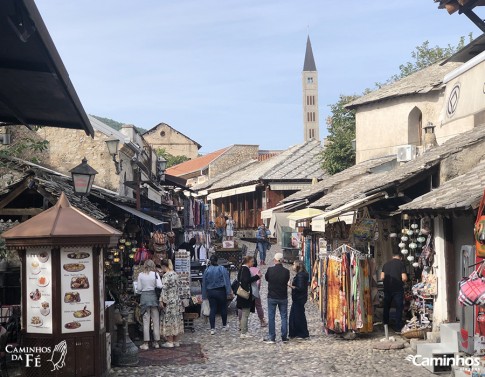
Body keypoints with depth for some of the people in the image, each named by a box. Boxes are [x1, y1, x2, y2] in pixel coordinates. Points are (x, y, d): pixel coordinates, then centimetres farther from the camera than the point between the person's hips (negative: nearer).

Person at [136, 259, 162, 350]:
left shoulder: (141, 275, -1)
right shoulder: (155, 274, -2)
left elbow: (139, 289, 1)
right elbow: (159, 286, -10)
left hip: (144, 296, 0)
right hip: (153, 296, 0)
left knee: (146, 320, 2)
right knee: (156, 320, 8)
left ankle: (146, 343, 1)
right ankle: (156, 342, 12)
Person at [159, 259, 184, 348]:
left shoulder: (166, 276, -14)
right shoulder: (175, 274, 9)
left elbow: (164, 289, -18)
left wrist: (161, 301, -15)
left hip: (169, 301, -8)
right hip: (177, 300, 8)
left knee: (169, 320, -1)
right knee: (177, 319, 10)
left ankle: (170, 342, 2)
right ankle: (176, 341, 16)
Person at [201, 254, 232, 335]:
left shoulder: (207, 270, -1)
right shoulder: (222, 269, -9)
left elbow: (204, 283, 5)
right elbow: (227, 281, -12)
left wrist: (204, 295, 13)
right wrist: (229, 292, -9)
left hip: (210, 292, 2)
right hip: (221, 292, -2)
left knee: (212, 310, 5)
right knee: (223, 308, 15)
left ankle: (212, 329, 0)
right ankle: (224, 326, 28)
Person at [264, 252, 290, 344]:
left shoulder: (270, 270, -13)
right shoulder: (286, 271, -10)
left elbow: (266, 278, 4)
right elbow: (287, 281, 5)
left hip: (272, 297, -1)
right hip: (283, 297, 1)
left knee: (271, 317, 6)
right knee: (284, 317, 11)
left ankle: (271, 337, 6)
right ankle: (284, 337, 13)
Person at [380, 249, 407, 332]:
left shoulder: (386, 264, 5)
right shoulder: (401, 264, -6)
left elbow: (382, 277, 2)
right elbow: (404, 278, -13)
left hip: (387, 289, 4)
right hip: (398, 289, -3)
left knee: (386, 307, 16)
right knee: (399, 308, 5)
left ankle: (385, 325, 22)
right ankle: (397, 327, 4)